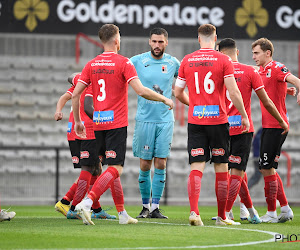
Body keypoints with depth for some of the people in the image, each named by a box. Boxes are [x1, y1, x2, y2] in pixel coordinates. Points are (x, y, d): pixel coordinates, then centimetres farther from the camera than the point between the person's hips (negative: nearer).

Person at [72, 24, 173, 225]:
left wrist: (78, 121, 16)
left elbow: (75, 94, 6)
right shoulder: (123, 63, -8)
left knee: (113, 168, 14)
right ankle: (86, 203, -25)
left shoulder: (92, 65, 8)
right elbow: (141, 91, -17)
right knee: (115, 169, -8)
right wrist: (164, 99, -2)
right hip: (116, 123, -6)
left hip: (98, 123, 6)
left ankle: (122, 214, 17)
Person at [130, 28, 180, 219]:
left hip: (165, 119, 1)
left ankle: (155, 207, 2)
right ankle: (145, 206, 12)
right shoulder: (137, 61, -1)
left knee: (161, 165, -3)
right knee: (145, 165, 0)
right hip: (145, 119, -1)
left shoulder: (173, 63, 6)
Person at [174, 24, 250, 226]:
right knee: (221, 168, 7)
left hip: (195, 121, 2)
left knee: (196, 167, -1)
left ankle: (194, 211, -19)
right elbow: (233, 92, -10)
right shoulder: (223, 60, -4)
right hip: (218, 119, -2)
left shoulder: (187, 61, 6)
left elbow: (178, 93, 12)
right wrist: (244, 116, 1)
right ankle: (222, 217, 12)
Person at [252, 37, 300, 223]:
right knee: (269, 168, 13)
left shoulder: (276, 67, -10)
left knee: (267, 168, -8)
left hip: (277, 126, -9)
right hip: (268, 126, 9)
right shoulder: (261, 72, 16)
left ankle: (271, 213, -1)